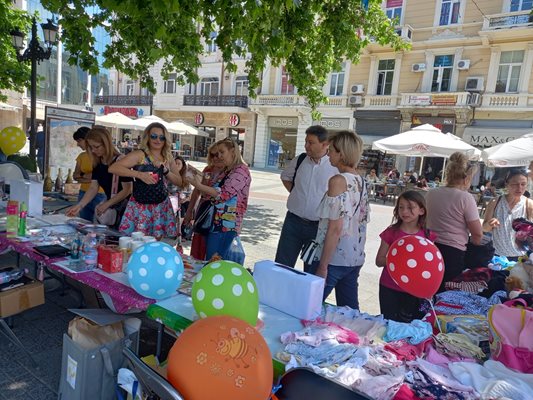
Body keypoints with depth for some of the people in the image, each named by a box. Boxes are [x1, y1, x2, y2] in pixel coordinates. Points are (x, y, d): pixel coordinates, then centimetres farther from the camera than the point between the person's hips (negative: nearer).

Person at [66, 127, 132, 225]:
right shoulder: (97, 163, 5)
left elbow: (127, 190, -17)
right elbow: (93, 188, 3)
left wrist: (106, 204, -19)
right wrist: (79, 205, -8)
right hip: (110, 208, 6)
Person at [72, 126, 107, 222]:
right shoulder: (81, 156, 12)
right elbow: (75, 176, 10)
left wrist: (84, 175, -1)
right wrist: (91, 178, -8)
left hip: (100, 195, -6)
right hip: (84, 193, 6)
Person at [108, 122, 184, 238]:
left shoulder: (168, 158, 7)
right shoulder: (139, 155, -9)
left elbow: (180, 182, 6)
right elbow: (113, 168, -17)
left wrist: (165, 171, -11)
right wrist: (139, 174, -27)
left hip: (161, 206, 4)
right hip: (140, 206, -4)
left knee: (156, 240, 7)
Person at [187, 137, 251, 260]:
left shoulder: (241, 171, -11)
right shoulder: (226, 170, 18)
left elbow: (223, 194, -19)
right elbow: (214, 191, 24)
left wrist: (198, 185, -16)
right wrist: (200, 180, 11)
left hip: (226, 225, -9)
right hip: (214, 222, 9)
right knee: (208, 260, 11)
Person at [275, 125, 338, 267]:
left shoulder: (336, 167, -10)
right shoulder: (299, 160, 1)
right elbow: (285, 177, 20)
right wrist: (294, 192, 7)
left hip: (319, 226, -2)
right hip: (293, 222, 3)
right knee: (282, 266, 8)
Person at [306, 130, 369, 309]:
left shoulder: (338, 180, -15)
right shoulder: (360, 181, 8)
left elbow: (335, 228, -19)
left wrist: (322, 266, -15)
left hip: (334, 258, -8)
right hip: (355, 258, 8)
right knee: (350, 310, 18)